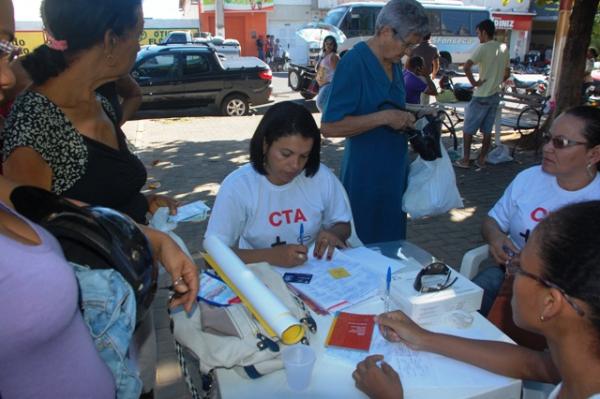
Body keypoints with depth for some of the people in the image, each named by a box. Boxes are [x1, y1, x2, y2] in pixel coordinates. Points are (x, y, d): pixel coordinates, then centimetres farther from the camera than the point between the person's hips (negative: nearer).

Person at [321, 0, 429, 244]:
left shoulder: (395, 63, 9)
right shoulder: (353, 63, -16)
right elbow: (329, 127, -21)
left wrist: (407, 117, 5)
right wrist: (384, 117, -22)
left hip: (395, 171, 8)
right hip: (366, 176, -8)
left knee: (392, 244, 16)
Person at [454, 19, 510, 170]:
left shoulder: (483, 48, -14)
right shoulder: (504, 48, 8)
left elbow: (467, 66, -26)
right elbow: (507, 73, 15)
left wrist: (474, 82, -16)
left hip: (481, 96, -7)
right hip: (495, 96, 7)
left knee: (468, 129, 4)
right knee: (487, 130, 11)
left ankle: (465, 160, 8)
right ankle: (481, 160, 18)